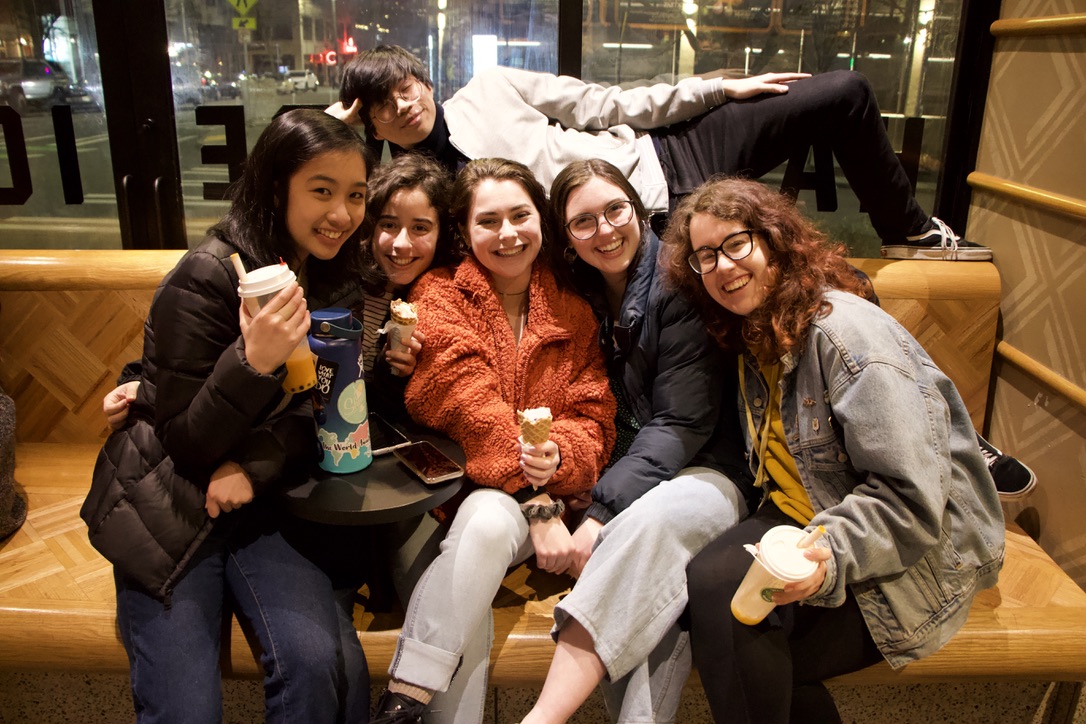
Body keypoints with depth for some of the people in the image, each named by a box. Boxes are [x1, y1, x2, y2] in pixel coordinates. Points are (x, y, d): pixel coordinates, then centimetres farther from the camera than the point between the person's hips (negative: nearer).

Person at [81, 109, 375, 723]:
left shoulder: (336, 278, 2)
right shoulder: (207, 277, -17)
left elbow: (322, 411, 3)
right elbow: (186, 444, -14)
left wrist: (255, 465, -17)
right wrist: (255, 362, -32)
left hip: (263, 504, 4)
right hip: (170, 510, -3)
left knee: (325, 666, -20)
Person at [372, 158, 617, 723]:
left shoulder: (572, 311, 11)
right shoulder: (440, 295, 1)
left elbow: (594, 419, 5)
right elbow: (472, 408, -12)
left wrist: (557, 456, -20)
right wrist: (537, 504, -19)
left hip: (547, 496, 2)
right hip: (454, 490, -2)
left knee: (490, 519, -31)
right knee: (487, 519, -34)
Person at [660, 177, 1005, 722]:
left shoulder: (845, 334, -20)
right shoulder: (755, 336, 8)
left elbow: (912, 500, -24)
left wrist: (830, 556, -36)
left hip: (913, 559, -7)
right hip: (805, 522, 8)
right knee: (705, 588, -20)